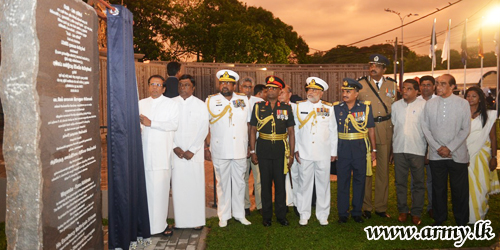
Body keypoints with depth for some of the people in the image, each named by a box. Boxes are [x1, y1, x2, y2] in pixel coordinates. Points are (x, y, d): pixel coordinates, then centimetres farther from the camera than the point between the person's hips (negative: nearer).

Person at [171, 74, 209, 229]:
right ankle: (180, 220, 10)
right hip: (176, 153, 1)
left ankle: (197, 220, 9)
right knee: (178, 186, 0)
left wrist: (191, 150, -8)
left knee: (195, 186, -1)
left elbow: (203, 130, -1)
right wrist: (175, 147, -6)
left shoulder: (200, 105, 5)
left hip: (194, 153, -1)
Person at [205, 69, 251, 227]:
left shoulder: (244, 100, 7)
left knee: (239, 182, 10)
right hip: (220, 151, -2)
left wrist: (250, 146, 7)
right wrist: (206, 147, -3)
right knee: (223, 183, 7)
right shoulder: (211, 101, 2)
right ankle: (223, 216, 21)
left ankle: (239, 214, 25)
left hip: (240, 150, 2)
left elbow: (249, 124, 11)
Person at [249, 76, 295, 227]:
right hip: (263, 149, 0)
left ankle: (281, 215, 20)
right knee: (265, 183, 7)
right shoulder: (258, 107, 4)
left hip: (280, 150, 0)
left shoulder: (286, 108, 4)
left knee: (280, 183, 6)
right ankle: (266, 216, 19)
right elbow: (253, 130, 5)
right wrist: (252, 151, -1)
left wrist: (291, 153, 1)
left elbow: (291, 132, 5)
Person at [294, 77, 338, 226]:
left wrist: (333, 152, 7)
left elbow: (333, 131, 9)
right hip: (304, 153, 0)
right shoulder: (299, 106, 6)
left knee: (323, 184, 6)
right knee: (304, 183, 5)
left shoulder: (328, 108, 6)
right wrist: (296, 149, 3)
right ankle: (304, 214, 18)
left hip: (323, 154, 0)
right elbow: (295, 129, 7)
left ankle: (323, 215, 20)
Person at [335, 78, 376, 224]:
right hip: (342, 148, 0)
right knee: (342, 180, 5)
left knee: (359, 180, 8)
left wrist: (373, 149, 5)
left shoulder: (365, 107, 2)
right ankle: (342, 213, 16)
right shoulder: (336, 108, 1)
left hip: (360, 148, 0)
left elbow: (371, 129, 6)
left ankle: (357, 212, 22)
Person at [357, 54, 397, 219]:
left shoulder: (392, 85, 9)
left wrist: (394, 129, 6)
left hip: (385, 130, 2)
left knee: (383, 168, 8)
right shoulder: (360, 84, 2)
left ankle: (381, 207, 20)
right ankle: (366, 207, 14)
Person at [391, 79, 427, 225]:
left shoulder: (423, 105, -4)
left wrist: (429, 149, -5)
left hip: (417, 149, -3)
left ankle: (416, 213, 18)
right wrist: (391, 148, 9)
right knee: (400, 182, 10)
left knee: (418, 183, 6)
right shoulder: (396, 105, 7)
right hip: (399, 149, 3)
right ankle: (402, 210, 23)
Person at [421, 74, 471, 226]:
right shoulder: (430, 104, 3)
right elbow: (425, 128, 4)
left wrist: (449, 148, -9)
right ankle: (439, 218, 26)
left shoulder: (463, 103, -2)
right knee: (438, 188, 11)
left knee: (459, 189, 5)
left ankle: (461, 221, 22)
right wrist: (437, 148, -5)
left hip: (457, 155, -2)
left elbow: (465, 130, -3)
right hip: (436, 155, 2)